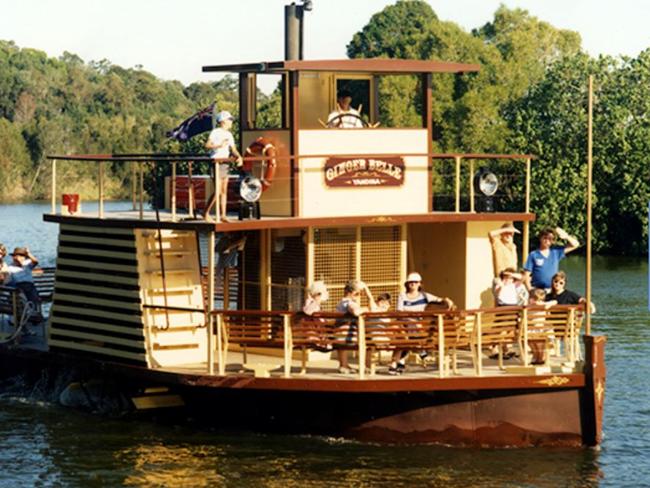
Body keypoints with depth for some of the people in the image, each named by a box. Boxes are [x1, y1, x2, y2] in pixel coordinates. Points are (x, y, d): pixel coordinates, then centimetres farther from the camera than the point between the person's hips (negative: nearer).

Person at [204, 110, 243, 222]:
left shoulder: (229, 135, 15)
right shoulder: (216, 132, -8)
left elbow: (233, 149, 11)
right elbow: (207, 145, -16)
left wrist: (239, 157, -8)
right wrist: (219, 146, -27)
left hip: (225, 163, 8)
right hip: (216, 163, -8)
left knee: (224, 191, 7)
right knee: (218, 191, -12)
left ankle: (223, 215, 10)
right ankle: (206, 213, -3)